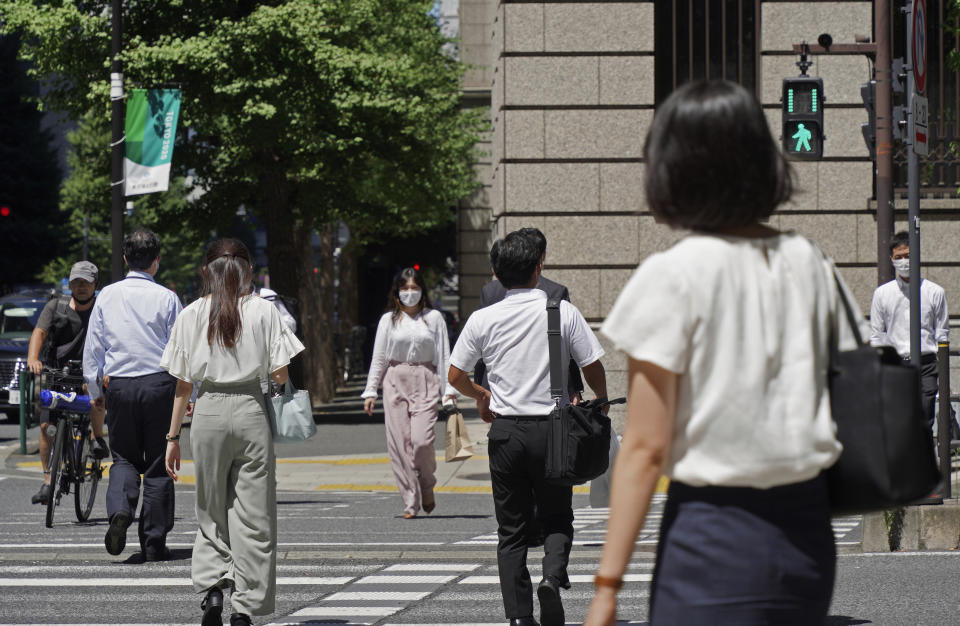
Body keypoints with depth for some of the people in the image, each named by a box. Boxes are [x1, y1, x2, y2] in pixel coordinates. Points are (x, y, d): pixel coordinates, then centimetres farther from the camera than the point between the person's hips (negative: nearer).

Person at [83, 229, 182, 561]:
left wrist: (95, 390, 18)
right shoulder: (166, 298, -4)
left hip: (119, 385, 2)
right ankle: (153, 543, 8)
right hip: (159, 384, -2)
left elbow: (93, 347, 7)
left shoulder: (107, 296, 3)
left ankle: (120, 509, -16)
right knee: (157, 464, 6)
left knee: (124, 458, 14)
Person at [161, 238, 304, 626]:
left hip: (208, 411, 1)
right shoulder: (263, 310, -1)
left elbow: (183, 383, 5)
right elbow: (280, 375, -2)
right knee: (252, 515, 5)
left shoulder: (192, 315, 4)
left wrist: (173, 437, 11)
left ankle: (212, 587, -4)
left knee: (211, 514, 14)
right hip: (250, 409, -1)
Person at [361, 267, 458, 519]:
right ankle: (410, 503, 2)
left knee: (422, 440, -15)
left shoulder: (434, 318, 8)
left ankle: (427, 489, 13)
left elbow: (444, 357, 8)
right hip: (395, 380, 1)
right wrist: (370, 391, 5)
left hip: (425, 381, -1)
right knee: (399, 443, -4)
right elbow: (378, 358, 10)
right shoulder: (389, 319, 9)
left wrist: (449, 390, 1)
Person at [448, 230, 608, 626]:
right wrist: (600, 400, 22)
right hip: (552, 429, -1)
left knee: (511, 530, 8)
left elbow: (455, 376, 7)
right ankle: (553, 575, -17)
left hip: (506, 432, 1)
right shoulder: (563, 312, -5)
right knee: (557, 518, 12)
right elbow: (593, 368, 0)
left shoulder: (483, 319, 0)